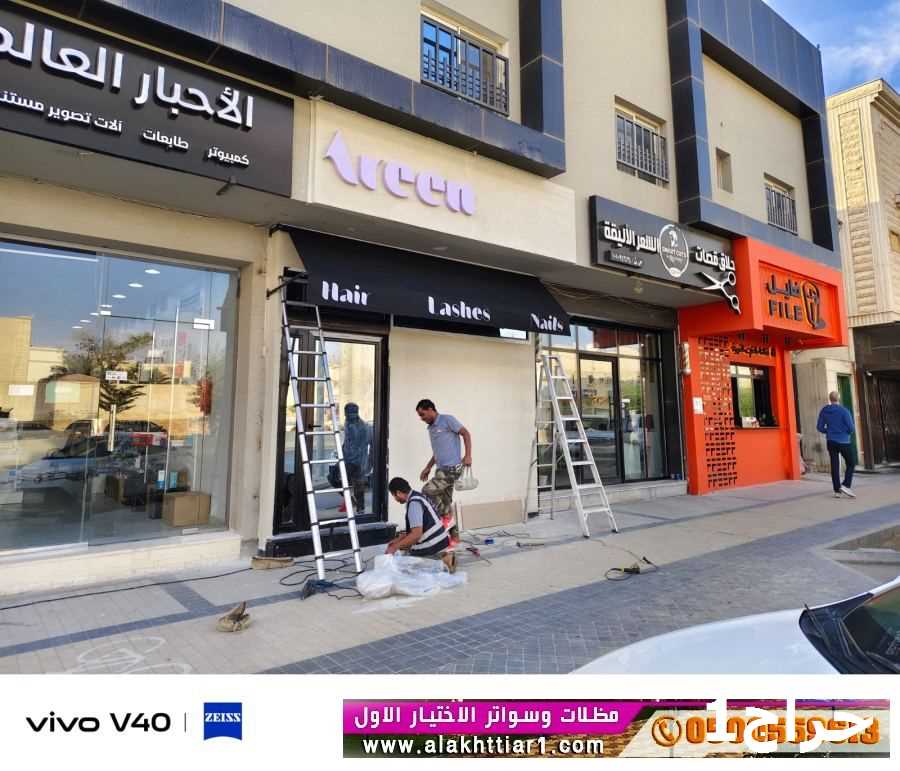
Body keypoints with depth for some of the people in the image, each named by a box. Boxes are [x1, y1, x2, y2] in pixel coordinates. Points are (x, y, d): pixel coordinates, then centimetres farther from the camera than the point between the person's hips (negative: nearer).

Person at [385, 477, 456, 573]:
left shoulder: (413, 503, -19)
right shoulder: (418, 497, 10)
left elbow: (416, 534, -25)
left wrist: (395, 547, -16)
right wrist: (398, 539, 18)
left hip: (431, 547, -9)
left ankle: (440, 564, -6)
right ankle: (444, 557, 11)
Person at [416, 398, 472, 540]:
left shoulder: (447, 420, -5)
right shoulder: (431, 428, 19)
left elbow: (466, 433, -9)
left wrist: (468, 455, -18)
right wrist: (428, 467, 22)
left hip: (452, 468, -9)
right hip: (442, 469, 9)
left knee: (427, 491, -15)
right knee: (445, 504, 9)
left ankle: (447, 515, 1)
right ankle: (454, 535, 17)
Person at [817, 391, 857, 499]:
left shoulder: (824, 411, 1)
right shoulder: (844, 411, -12)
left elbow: (819, 427, 4)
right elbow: (851, 428, -12)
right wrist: (852, 431, 10)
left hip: (830, 441, 4)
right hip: (843, 441, -4)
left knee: (835, 466, 7)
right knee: (851, 463, 10)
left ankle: (837, 491, 7)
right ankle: (846, 485, -5)